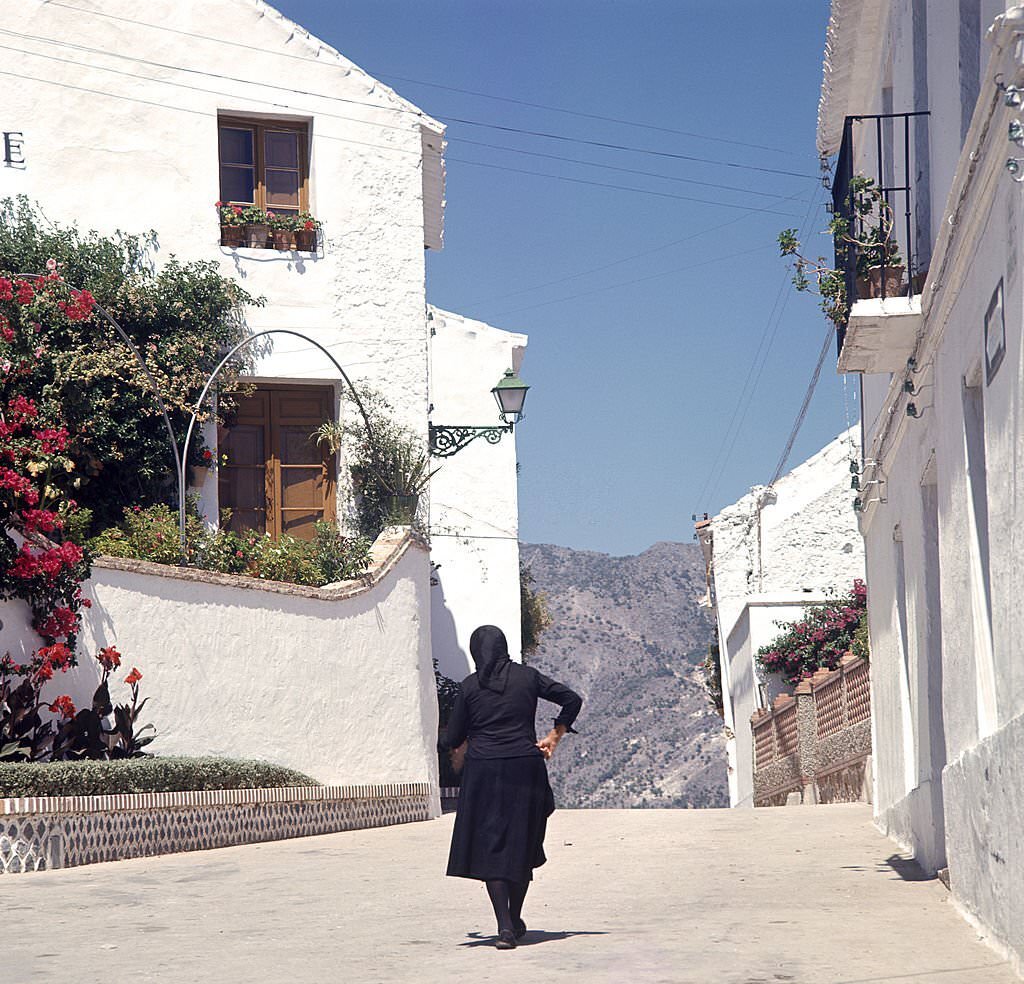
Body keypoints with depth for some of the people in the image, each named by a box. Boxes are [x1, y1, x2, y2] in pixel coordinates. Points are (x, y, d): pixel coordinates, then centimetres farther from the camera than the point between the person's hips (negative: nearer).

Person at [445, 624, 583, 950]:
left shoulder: (469, 686, -1)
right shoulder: (527, 677, 4)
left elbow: (454, 739, 3)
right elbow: (572, 699, 7)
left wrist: (464, 747, 26)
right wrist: (553, 737, 13)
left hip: (484, 772, -2)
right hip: (526, 770, 2)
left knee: (490, 847, 0)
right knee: (522, 845, 16)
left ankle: (505, 926, -13)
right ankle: (515, 919, 25)